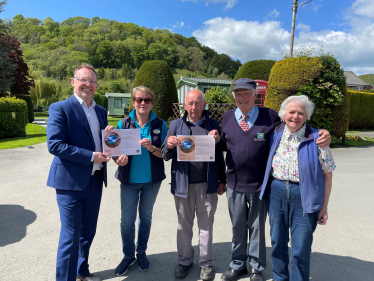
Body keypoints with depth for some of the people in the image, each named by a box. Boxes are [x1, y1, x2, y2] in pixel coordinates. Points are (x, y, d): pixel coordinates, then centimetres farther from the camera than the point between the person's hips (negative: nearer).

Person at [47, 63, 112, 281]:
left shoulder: (101, 111, 12)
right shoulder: (60, 108, -8)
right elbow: (55, 145, -17)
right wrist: (91, 156, -20)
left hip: (95, 180, 7)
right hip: (71, 181, -6)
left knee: (88, 231, 19)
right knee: (71, 235, 3)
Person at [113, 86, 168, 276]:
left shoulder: (160, 124, -5)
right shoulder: (124, 123, -4)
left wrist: (151, 148, -26)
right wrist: (119, 159, -24)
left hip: (152, 179, 1)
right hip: (129, 179, 0)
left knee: (146, 216, 16)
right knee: (127, 219, 6)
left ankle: (141, 252, 36)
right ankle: (128, 255, 29)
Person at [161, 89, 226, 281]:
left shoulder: (213, 125, 4)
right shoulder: (176, 125, 5)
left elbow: (220, 155, 6)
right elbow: (166, 156, 0)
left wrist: (222, 180, 1)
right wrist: (169, 146, -21)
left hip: (207, 184, 0)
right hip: (183, 183, 1)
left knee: (206, 224, 11)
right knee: (184, 224, 14)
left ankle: (206, 262, 28)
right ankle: (184, 260, 32)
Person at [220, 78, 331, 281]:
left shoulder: (269, 116, -6)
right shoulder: (227, 117, 1)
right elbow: (223, 145, 7)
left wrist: (321, 135, -18)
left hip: (260, 184, -2)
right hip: (235, 184, 2)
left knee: (257, 227, 16)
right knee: (237, 227, 18)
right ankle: (237, 265, 41)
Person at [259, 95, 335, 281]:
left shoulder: (316, 139, -8)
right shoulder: (275, 134, 1)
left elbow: (327, 173, -5)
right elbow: (268, 165, 13)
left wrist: (324, 207, -4)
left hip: (304, 197, -3)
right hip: (277, 193, 3)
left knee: (301, 249, 6)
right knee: (277, 242, 16)